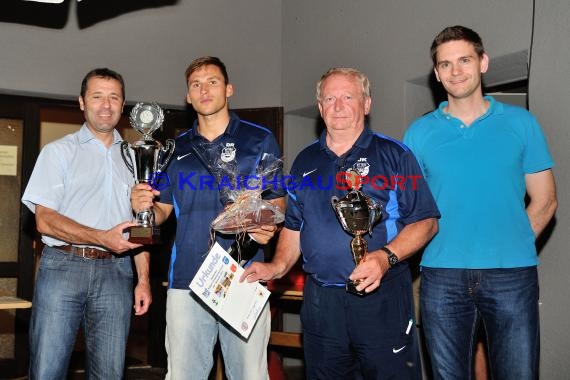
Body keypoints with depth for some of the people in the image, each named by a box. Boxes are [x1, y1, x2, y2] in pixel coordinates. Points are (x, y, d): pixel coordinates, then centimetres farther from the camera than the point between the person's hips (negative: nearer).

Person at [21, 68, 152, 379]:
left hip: (115, 272, 3)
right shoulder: (59, 151, 6)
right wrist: (102, 238, -17)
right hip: (63, 265, -3)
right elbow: (45, 220, -4)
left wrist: (144, 279, 7)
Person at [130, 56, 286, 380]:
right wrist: (145, 206, -6)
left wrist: (268, 227, -16)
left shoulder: (259, 140, 4)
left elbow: (278, 202, 5)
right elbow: (163, 211, 17)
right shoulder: (176, 148, 13)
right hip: (187, 279, 3)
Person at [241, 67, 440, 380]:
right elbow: (294, 226, 20)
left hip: (382, 296, -4)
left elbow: (425, 221, -4)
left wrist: (386, 257, -19)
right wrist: (278, 266, 2)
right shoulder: (305, 162, 13)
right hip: (320, 301, 4)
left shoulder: (394, 155, 0)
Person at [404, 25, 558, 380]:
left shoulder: (521, 123, 5)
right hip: (442, 277, 1)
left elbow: (544, 201, 7)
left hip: (512, 275, 0)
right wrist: (445, 248, -3)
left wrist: (509, 249, 1)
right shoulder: (420, 132, 5)